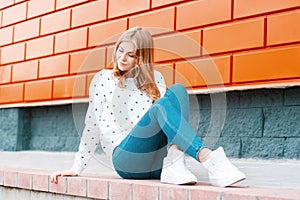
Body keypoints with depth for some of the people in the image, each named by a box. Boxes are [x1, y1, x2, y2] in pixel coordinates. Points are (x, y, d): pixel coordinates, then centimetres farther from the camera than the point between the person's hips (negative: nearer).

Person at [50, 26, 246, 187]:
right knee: (161, 106, -30)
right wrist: (76, 169, 8)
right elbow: (92, 127, 10)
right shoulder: (103, 79, 10)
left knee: (178, 90, -18)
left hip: (158, 162, 3)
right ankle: (210, 159, -47)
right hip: (125, 158, -3)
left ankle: (174, 165, -35)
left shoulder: (155, 78, 17)